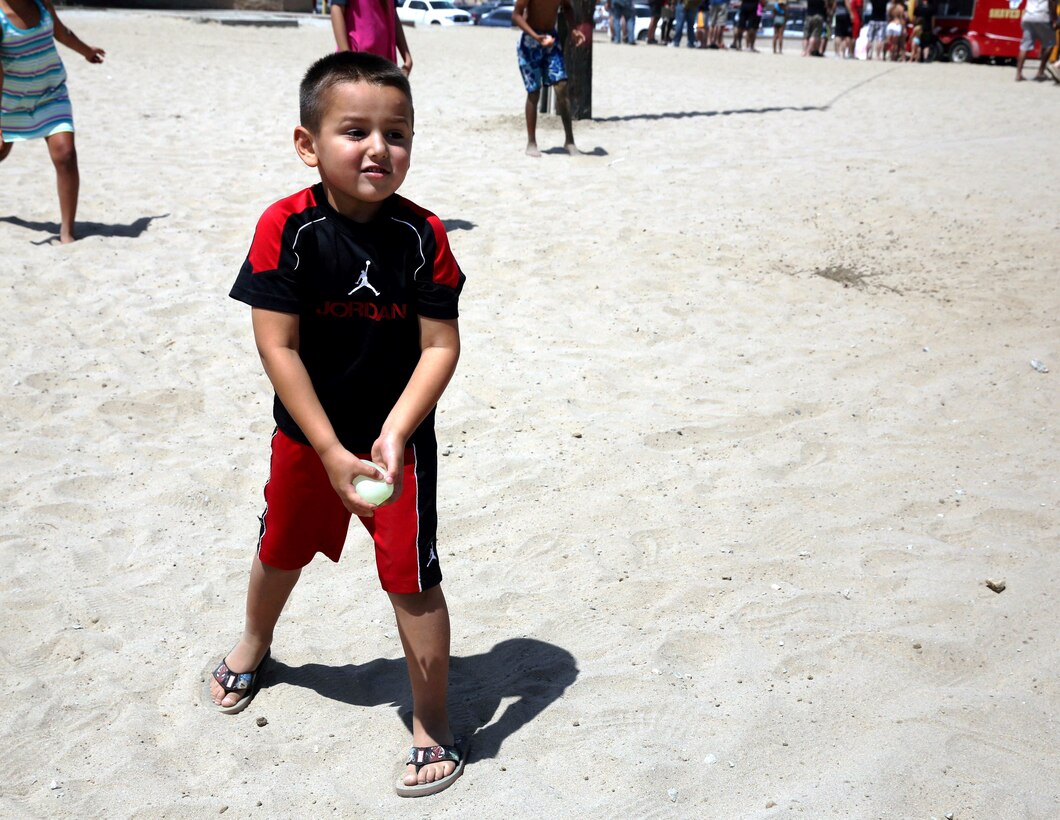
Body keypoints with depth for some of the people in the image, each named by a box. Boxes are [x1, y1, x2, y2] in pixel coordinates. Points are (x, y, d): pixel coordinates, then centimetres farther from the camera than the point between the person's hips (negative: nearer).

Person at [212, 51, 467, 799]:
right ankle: (254, 646, 57)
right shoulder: (287, 228, -19)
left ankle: (434, 724, 23)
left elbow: (441, 346, -15)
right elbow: (278, 346, -19)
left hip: (398, 438, -1)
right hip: (307, 436, 2)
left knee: (413, 579, 2)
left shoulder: (421, 235, -17)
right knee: (282, 549, 24)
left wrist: (394, 434, -27)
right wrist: (332, 451, -22)